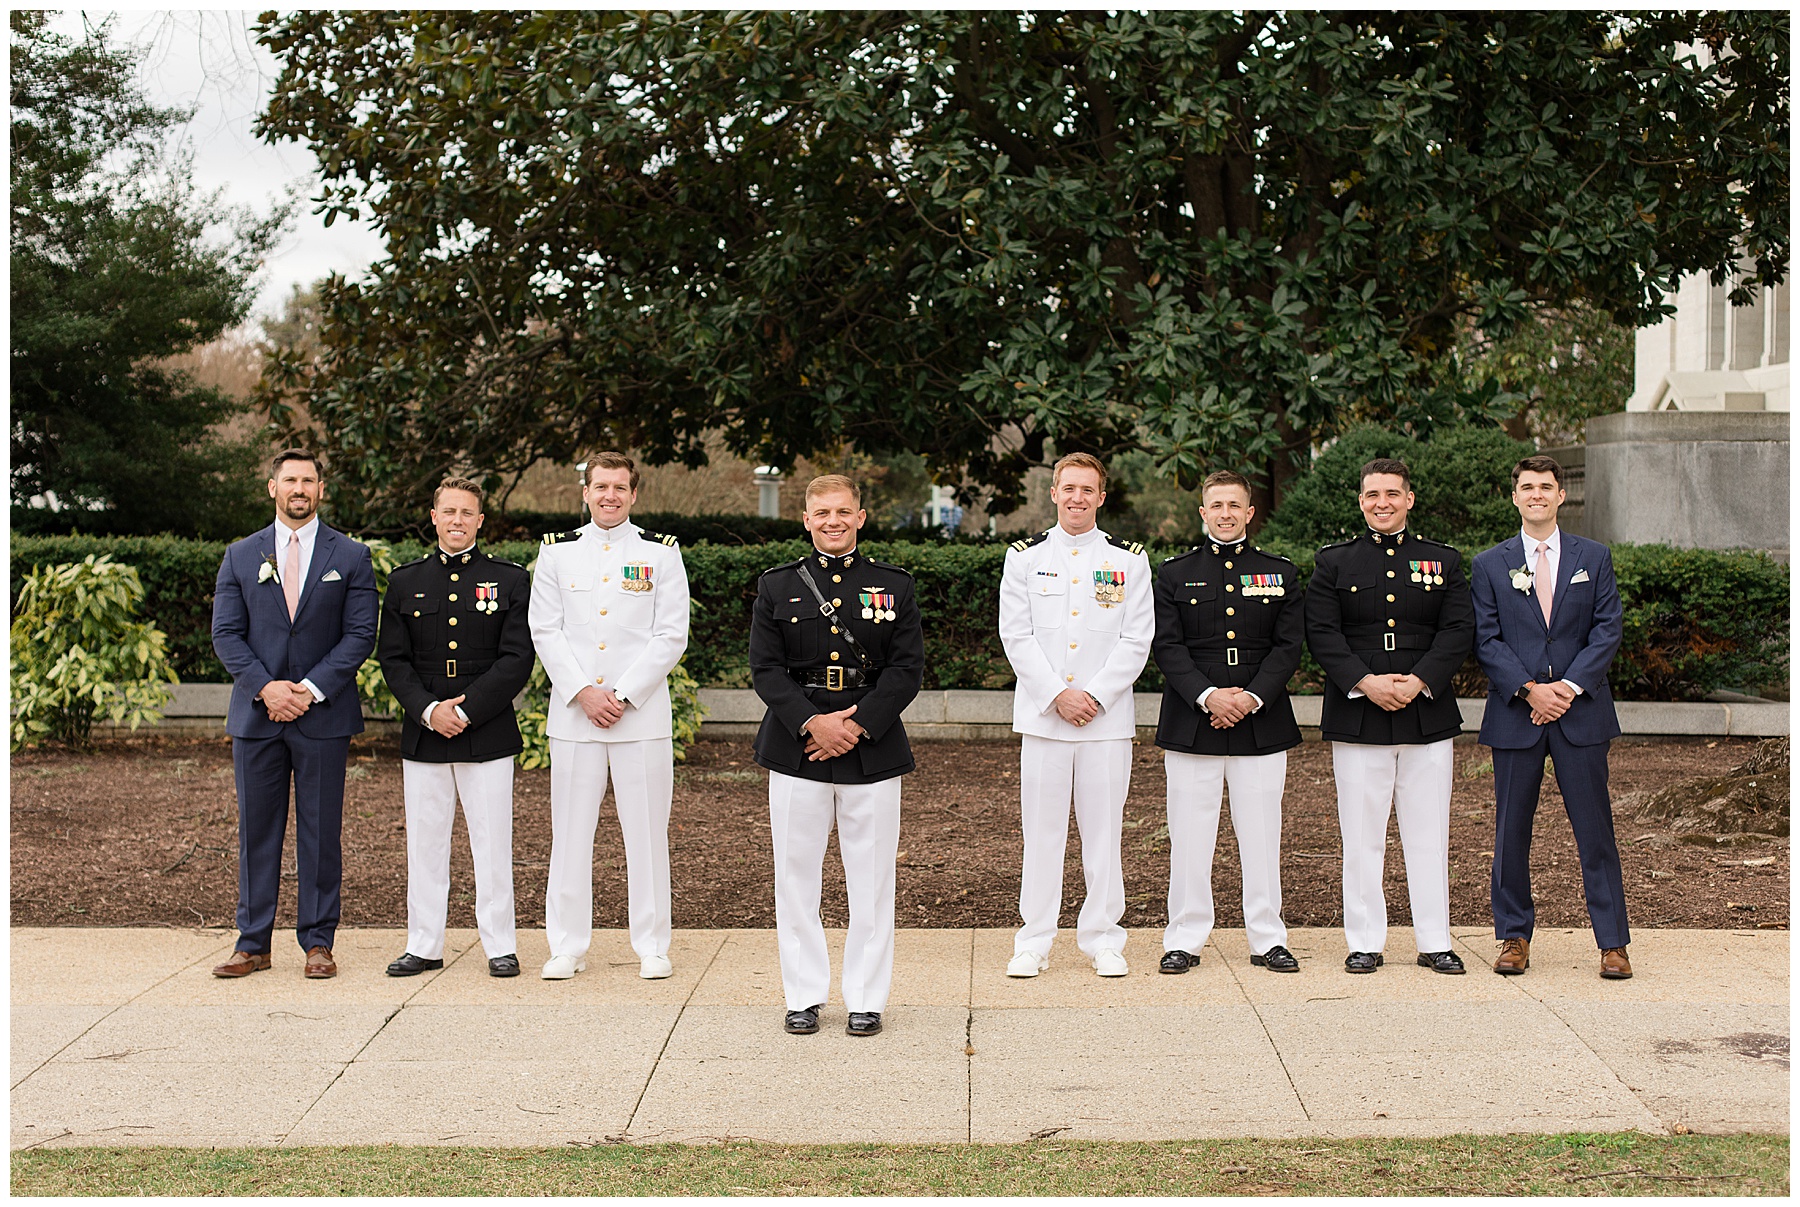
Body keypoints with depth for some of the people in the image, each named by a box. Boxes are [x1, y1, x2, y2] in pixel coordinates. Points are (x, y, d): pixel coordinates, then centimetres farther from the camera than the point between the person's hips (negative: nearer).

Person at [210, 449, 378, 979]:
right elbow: (226, 634, 4)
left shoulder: (351, 557, 5)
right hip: (256, 713, 2)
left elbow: (360, 633, -2)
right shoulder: (241, 556, 9)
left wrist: (311, 688, -13)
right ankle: (253, 943, 12)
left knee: (321, 832, 2)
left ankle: (318, 941, 10)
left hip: (323, 714, -2)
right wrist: (266, 687, -11)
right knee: (256, 830, 5)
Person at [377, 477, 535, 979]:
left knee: (491, 842, 0)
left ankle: (500, 945, 9)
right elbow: (393, 659, 5)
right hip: (423, 732, 2)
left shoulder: (510, 580, 3)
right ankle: (424, 945, 15)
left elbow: (517, 659, -4)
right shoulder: (405, 581, 10)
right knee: (424, 842, 6)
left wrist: (467, 710, -13)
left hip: (488, 733, -2)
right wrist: (428, 709, -10)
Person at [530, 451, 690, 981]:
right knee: (571, 831, 4)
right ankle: (567, 946, 12)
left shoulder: (661, 553, 4)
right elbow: (545, 631, 4)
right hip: (573, 712, 1)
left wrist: (622, 696, -9)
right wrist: (583, 692, -8)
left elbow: (671, 637, -1)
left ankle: (652, 946, 11)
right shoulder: (557, 551, 8)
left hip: (642, 713, -1)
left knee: (645, 831, 2)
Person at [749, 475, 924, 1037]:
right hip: (796, 748, 0)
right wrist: (812, 723, -13)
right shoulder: (777, 585, 6)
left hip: (872, 749, 0)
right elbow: (765, 669, 0)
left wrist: (857, 725, -12)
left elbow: (908, 668, -1)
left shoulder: (895, 585, 5)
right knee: (796, 875, 4)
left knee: (871, 878, 2)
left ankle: (866, 999, 13)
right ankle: (804, 996, 15)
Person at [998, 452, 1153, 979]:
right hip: (1041, 713, 0)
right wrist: (1058, 694, -10)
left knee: (1104, 830, 4)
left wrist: (1094, 695, -10)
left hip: (1108, 715, 0)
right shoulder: (1025, 556, 6)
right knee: (1041, 830, 2)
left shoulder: (1129, 559, 5)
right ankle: (1033, 941, 11)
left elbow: (1137, 640, 1)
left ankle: (1103, 939, 14)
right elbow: (1016, 635, 0)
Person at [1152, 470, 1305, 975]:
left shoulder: (1281, 573, 9)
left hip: (1262, 721, 1)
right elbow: (1167, 646, -1)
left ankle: (1268, 939, 12)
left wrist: (1252, 697, -12)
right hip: (1191, 721, -1)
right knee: (1190, 834, 1)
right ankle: (1184, 940, 9)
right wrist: (1207, 696, -15)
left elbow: (1289, 645, 2)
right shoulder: (1174, 574, 7)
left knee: (1261, 834, 3)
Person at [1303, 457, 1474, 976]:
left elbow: (1459, 631, 1)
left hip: (1427, 716, 1)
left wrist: (1417, 682, -13)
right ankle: (1365, 943, 10)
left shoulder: (1444, 561, 10)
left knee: (1428, 835, 4)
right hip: (1356, 718, -1)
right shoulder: (1333, 562, 8)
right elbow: (1322, 633, -1)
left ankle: (1435, 942, 11)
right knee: (1361, 836, 1)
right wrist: (1365, 682, -14)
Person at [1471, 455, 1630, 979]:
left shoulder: (1593, 557, 8)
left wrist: (1570, 685, -11)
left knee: (1596, 831, 1)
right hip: (1514, 716, 0)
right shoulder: (1489, 564, 6)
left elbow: (1608, 628, 2)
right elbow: (1486, 639, 0)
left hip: (1581, 710, 0)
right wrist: (1529, 690, -12)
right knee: (1511, 832, 4)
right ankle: (1514, 936, 15)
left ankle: (1613, 942, 6)